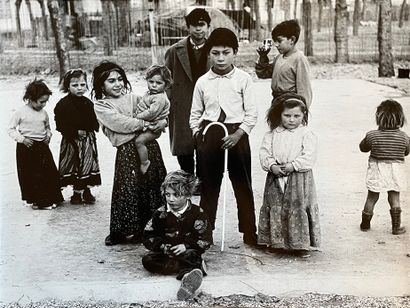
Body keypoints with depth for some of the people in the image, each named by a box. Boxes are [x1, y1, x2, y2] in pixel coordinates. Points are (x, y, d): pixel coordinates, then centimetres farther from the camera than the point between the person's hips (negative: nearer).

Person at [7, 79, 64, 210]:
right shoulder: (21, 112, -9)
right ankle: (36, 200, 14)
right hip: (27, 147, -5)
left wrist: (48, 135, 1)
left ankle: (50, 199, 18)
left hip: (42, 146, 5)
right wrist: (22, 139, -15)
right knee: (31, 175, 2)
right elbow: (10, 129, -4)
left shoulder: (43, 113, 5)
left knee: (49, 173, 4)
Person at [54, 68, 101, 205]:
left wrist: (89, 130, -8)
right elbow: (60, 125, -13)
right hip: (72, 141, -5)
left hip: (88, 140, 5)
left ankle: (86, 191, 22)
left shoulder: (88, 103, 6)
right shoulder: (63, 104, -10)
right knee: (75, 166, 0)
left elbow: (94, 122, 11)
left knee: (88, 166, 10)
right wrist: (76, 132, -19)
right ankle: (77, 192, 13)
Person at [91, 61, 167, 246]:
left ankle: (146, 229, 19)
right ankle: (120, 233, 11)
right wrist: (147, 124, -12)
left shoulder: (132, 98, 17)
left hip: (149, 146, 5)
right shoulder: (101, 106, 5)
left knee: (154, 188, 5)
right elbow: (121, 123, -10)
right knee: (128, 189, -6)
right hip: (127, 150, -4)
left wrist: (162, 122, -8)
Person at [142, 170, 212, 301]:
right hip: (165, 252, 3)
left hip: (187, 252, -3)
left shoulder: (197, 213, -4)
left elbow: (205, 240, -5)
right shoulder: (160, 214, 2)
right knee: (147, 260, -25)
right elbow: (148, 236, 4)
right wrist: (162, 246, -13)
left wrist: (186, 246, -18)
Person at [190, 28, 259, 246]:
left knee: (243, 185, 7)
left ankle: (249, 232, 19)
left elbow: (251, 113, -5)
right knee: (208, 185, 9)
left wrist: (237, 135, -14)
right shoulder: (202, 82, 3)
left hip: (236, 134, -2)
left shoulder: (243, 79, -4)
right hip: (209, 133, 2)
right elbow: (195, 113, 12)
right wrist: (198, 134, 1)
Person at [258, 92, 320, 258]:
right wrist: (272, 166, -15)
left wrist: (293, 165, -19)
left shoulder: (307, 134, -2)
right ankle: (276, 241, 22)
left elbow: (309, 156, -10)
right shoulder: (272, 134, 7)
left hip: (299, 177, -3)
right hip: (276, 177, 3)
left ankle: (300, 244, 8)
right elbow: (264, 152, 2)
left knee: (298, 209, -2)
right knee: (275, 209, 9)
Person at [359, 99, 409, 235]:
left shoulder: (372, 135, -16)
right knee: (394, 198, 13)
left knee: (371, 198, 13)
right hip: (396, 172, 0)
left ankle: (365, 224, 25)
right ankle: (396, 227, 18)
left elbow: (363, 147, 1)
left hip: (377, 171, 0)